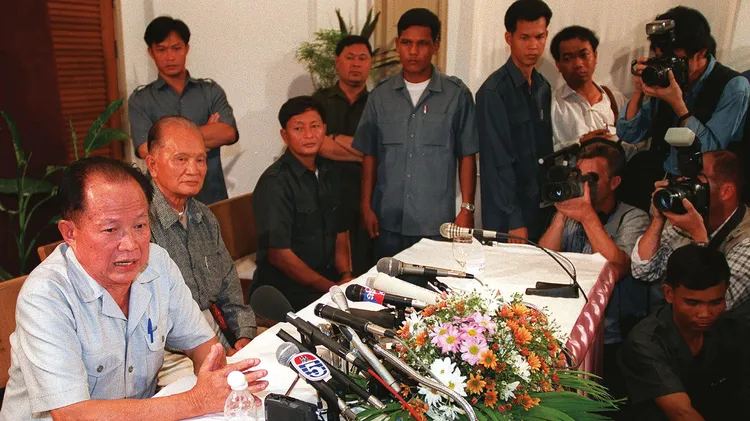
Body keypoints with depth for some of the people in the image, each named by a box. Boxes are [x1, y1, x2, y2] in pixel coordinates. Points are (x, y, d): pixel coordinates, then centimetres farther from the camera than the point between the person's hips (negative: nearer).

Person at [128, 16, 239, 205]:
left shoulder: (211, 90, 5)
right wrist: (206, 137, -10)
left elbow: (229, 133, -11)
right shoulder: (140, 99, 2)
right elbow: (146, 149, -13)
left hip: (212, 196, 1)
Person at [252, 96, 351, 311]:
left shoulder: (329, 173, 10)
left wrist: (346, 276, -2)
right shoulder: (275, 183, -15)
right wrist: (331, 287, -14)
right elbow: (278, 253, -17)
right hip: (287, 290, -7)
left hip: (330, 279, 7)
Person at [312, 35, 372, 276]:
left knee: (363, 269, 2)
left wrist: (336, 138, -7)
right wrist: (362, 153, -8)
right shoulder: (321, 100, 9)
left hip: (366, 200, 1)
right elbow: (319, 145, -6)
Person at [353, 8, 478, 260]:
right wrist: (366, 206, 4)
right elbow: (369, 155, 8)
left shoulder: (456, 94, -1)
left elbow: (467, 156, 1)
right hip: (388, 222, 2)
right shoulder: (381, 95, 5)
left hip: (437, 223, -2)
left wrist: (467, 208, -3)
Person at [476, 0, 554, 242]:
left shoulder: (543, 88, 9)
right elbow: (498, 161, -16)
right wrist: (514, 222, -16)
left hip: (541, 211, 7)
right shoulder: (494, 91, -13)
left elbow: (546, 151, 13)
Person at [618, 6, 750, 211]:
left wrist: (677, 103, -23)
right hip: (659, 177, 5)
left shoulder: (733, 87, -9)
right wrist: (638, 92, -10)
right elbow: (628, 135, 5)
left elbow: (711, 152, -17)